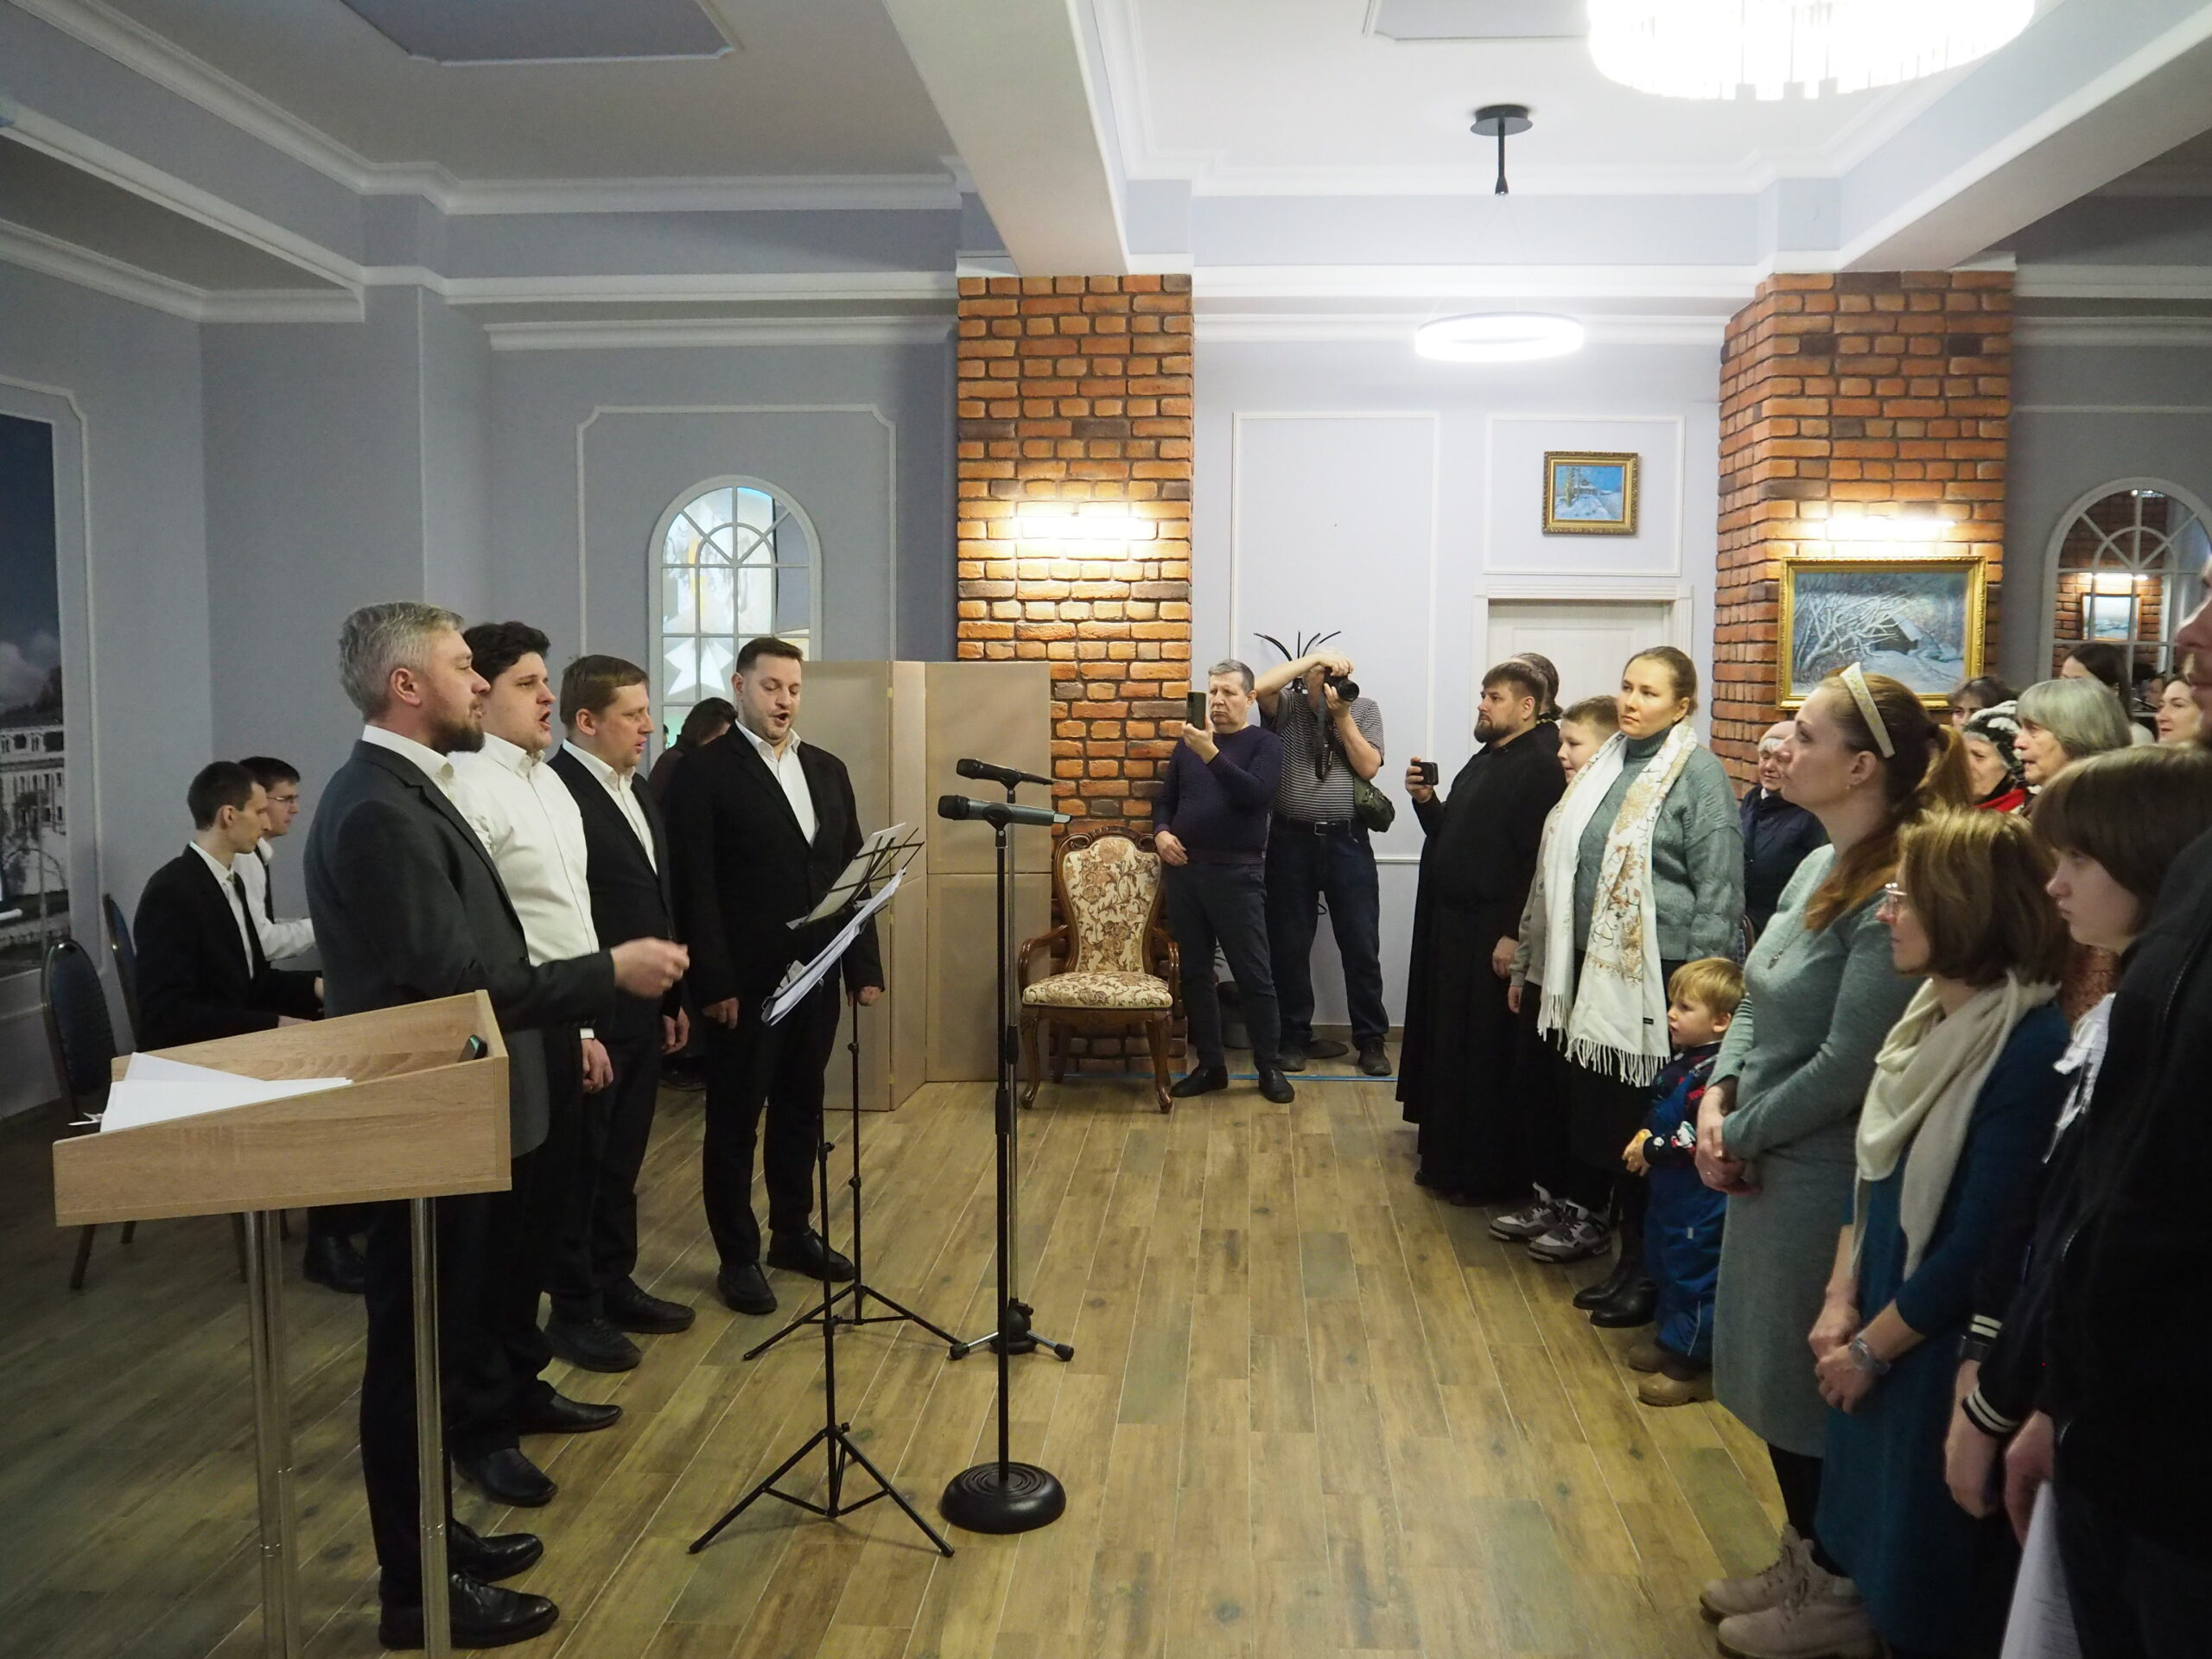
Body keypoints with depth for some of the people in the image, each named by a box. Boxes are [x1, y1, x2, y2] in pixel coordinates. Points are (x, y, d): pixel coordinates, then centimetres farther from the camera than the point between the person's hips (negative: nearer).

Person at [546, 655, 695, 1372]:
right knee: (581, 1165, 5)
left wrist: (673, 996, 17)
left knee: (622, 1160, 17)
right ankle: (573, 1309, 17)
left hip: (642, 1012, 8)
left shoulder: (637, 792, 13)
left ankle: (615, 1286, 30)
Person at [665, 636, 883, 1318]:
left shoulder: (827, 769, 11)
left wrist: (865, 966, 6)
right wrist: (713, 981, -17)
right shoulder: (705, 771, -7)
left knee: (800, 1110, 16)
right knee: (735, 1121, 6)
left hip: (815, 973, 6)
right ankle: (738, 1257, 17)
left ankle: (794, 1233, 30)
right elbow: (695, 886, -12)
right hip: (745, 979, -6)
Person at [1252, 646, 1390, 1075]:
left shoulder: (1365, 709, 5)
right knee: (1289, 945, 7)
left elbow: (1368, 767, -5)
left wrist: (1342, 715, -10)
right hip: (1292, 840, -1)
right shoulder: (1286, 706, 0)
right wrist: (1314, 656, -18)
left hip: (1348, 841, 1)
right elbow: (1259, 687, -22)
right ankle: (1293, 1036, 20)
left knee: (1361, 945, 3)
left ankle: (1371, 1039, 15)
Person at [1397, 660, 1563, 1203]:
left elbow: (1540, 859, -23)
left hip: (1493, 936, -10)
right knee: (1447, 1045, 16)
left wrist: (1514, 935, -24)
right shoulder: (1484, 760, 16)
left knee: (1486, 1055, -2)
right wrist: (1426, 800, 2)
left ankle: (1489, 1173, 9)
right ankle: (1448, 1157, 28)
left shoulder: (1541, 766, -16)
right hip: (1452, 926, 10)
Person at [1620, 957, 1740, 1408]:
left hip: (1699, 1199, -10)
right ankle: (1671, 1339, 38)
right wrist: (1643, 1136, 1)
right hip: (1670, 1190, 10)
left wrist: (1651, 1150, -19)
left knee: (1693, 1272, 2)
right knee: (1664, 1264, 22)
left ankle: (1691, 1363, 13)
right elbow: (1662, 1113, 18)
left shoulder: (1715, 1074, -26)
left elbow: (1697, 1137, -30)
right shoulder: (1686, 1061, 6)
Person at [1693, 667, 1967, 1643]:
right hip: (1765, 1164, 8)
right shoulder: (1819, 868, 5)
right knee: (1776, 1379, 20)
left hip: (1826, 1178, -8)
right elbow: (1758, 1006, 12)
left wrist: (1737, 1133, -13)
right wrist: (1717, 1097, -2)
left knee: (1814, 1389, 8)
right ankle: (1802, 1559, 38)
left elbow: (1846, 1068, -23)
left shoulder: (1895, 893, -22)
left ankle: (1834, 1594, 28)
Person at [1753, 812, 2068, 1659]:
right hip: (1877, 1314, 8)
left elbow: (1980, 1247, -24)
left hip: (1942, 1341, -8)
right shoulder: (1932, 1010, 0)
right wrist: (1841, 1300, 0)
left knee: (1924, 1538, 12)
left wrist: (1871, 1345, -13)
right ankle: (1854, 1591, 46)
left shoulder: (2030, 1052, -26)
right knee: (1865, 1480, 25)